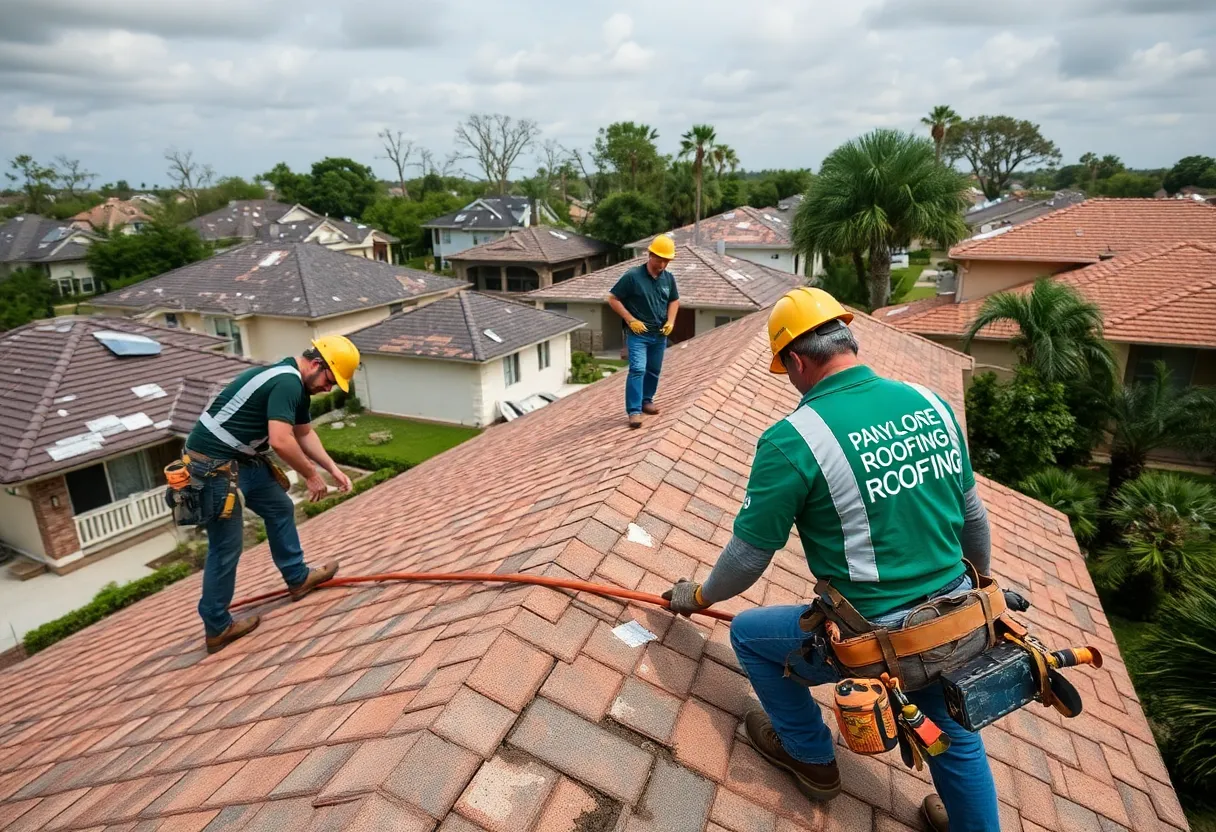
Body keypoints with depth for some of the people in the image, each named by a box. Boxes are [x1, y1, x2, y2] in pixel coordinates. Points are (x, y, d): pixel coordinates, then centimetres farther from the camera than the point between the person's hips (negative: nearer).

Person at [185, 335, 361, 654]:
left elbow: (305, 433, 20)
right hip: (213, 461, -11)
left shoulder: (295, 383, 10)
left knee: (280, 508, 19)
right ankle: (217, 628, 12)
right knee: (226, 546, -1)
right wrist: (311, 475, -18)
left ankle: (298, 578, 34)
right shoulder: (286, 382, -23)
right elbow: (280, 441, -32)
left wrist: (333, 469, 12)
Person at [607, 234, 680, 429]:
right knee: (637, 369, -15)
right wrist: (631, 320, -15)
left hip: (660, 335, 6)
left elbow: (674, 301, 18)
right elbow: (612, 299, -10)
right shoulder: (632, 276, -15)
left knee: (654, 370, 15)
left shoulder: (668, 278, 2)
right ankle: (634, 410, -12)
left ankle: (646, 400, 34)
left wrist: (670, 321, 1)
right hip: (638, 334, -6)